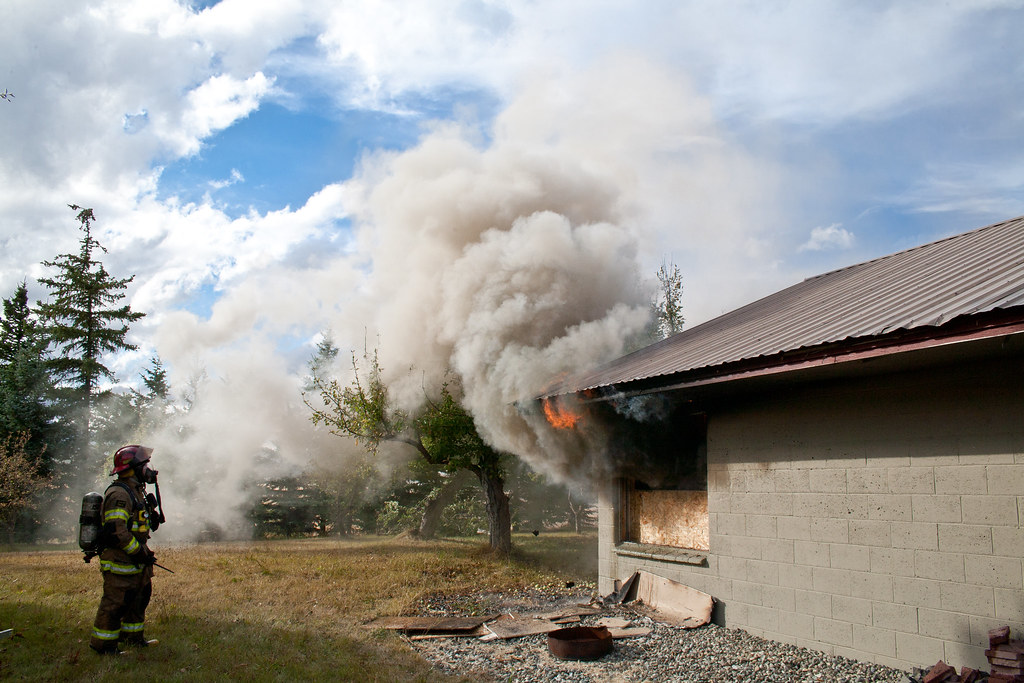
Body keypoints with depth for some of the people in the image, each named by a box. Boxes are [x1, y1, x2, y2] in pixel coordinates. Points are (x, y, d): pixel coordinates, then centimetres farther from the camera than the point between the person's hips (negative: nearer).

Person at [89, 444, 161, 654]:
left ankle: (133, 638, 31)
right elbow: (116, 532, -26)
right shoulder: (118, 494, -19)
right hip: (120, 563, -10)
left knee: (139, 598, 18)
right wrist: (140, 552, -21)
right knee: (115, 603, -4)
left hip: (136, 562, 10)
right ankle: (103, 644, 8)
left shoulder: (135, 491, 16)